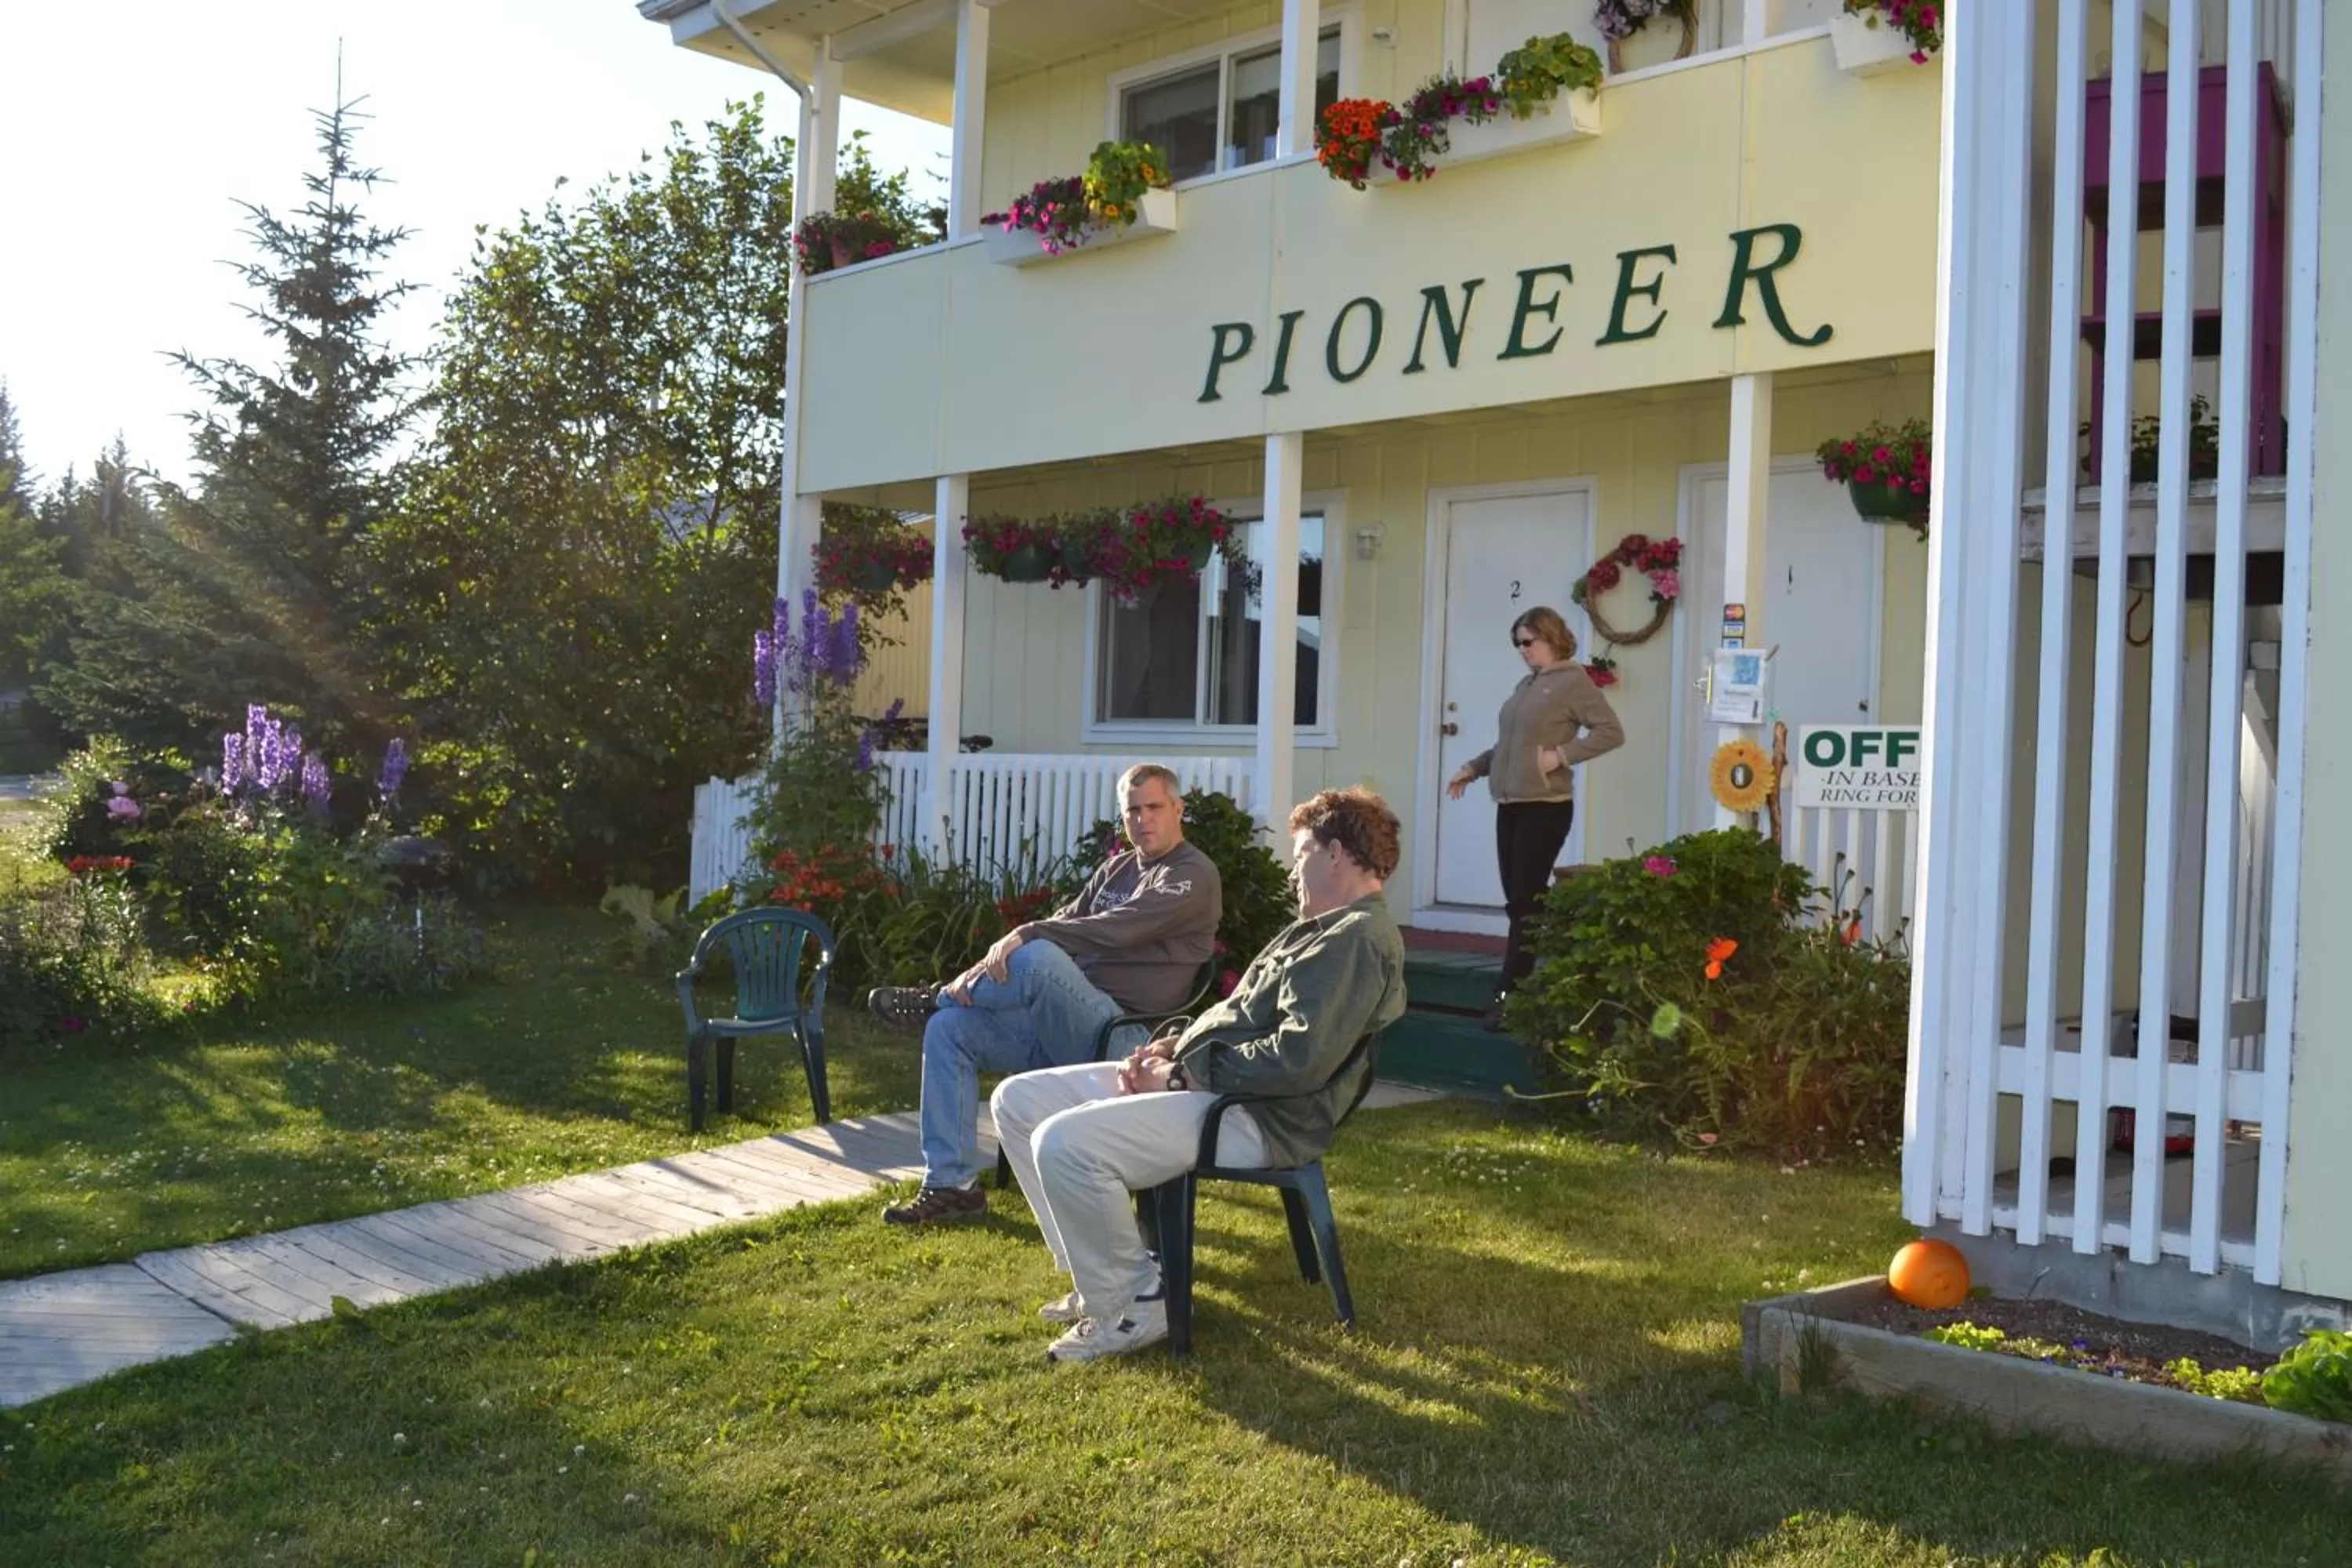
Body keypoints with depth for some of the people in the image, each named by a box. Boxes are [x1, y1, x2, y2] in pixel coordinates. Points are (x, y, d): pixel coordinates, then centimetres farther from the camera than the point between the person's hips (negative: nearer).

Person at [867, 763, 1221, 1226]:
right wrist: (996, 962, -5)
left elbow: (1117, 930, -21)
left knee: (1038, 956, -35)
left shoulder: (1193, 876, -6)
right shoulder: (1118, 867, 20)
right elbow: (1066, 924, 12)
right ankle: (951, 1186, -6)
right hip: (1062, 1024, 9)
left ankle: (939, 997, -5)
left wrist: (1027, 935, -26)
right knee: (950, 1028, -9)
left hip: (1123, 1035, -8)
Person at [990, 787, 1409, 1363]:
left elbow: (1298, 1060, -26)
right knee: (1018, 1101, 5)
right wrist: (1172, 1046, 7)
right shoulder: (1325, 929, 21)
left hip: (1253, 1116, -11)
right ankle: (1101, 1271, 11)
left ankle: (1135, 1305, -10)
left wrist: (1181, 1075, -17)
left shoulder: (1358, 939, -14)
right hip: (1205, 1084, 11)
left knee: (1065, 1142, -29)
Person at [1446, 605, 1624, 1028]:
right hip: (1509, 805, 8)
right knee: (1519, 901, 7)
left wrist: (1561, 755, -18)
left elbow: (1611, 732, -13)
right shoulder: (1525, 686, 17)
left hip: (1545, 807, -8)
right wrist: (1473, 768, 14)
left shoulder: (1573, 681, -6)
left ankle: (1509, 995, -7)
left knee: (1525, 902, -8)